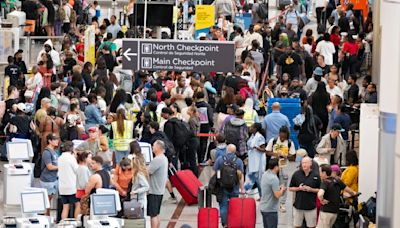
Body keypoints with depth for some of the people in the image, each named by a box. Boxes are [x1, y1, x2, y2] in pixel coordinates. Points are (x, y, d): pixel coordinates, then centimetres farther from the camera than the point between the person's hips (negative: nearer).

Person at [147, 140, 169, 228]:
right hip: (160, 190, 10)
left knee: (153, 215, -4)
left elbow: (147, 172, -22)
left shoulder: (157, 160, -21)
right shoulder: (164, 159, 11)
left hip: (153, 191, -10)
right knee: (157, 214, 17)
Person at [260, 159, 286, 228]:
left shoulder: (265, 175, 6)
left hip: (263, 207, 9)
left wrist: (278, 188, 12)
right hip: (270, 209, -9)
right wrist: (282, 189, -3)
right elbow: (277, 195, -22)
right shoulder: (274, 178, -22)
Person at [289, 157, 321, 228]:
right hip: (298, 205, 1)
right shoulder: (296, 174, 1)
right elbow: (290, 188, 6)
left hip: (311, 206, -1)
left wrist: (311, 189, -14)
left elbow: (320, 190, 2)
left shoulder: (315, 176, -2)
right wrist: (298, 188, -12)